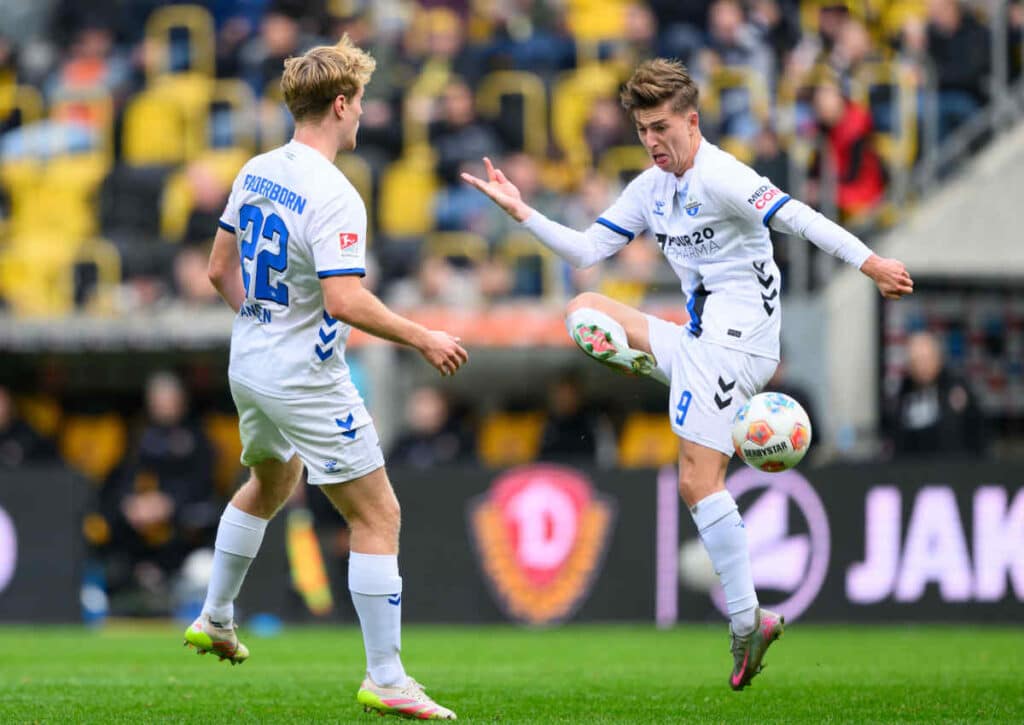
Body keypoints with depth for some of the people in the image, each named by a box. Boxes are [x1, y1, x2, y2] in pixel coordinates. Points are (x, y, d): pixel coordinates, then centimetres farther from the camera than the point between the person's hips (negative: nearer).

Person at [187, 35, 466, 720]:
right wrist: (424, 339, -19)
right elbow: (345, 301, -30)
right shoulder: (333, 196, -23)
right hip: (307, 381, -9)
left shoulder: (256, 173, 3)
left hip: (250, 369, 9)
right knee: (378, 516, -2)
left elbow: (221, 269, 12)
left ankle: (215, 619, 45)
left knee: (271, 482, 34)